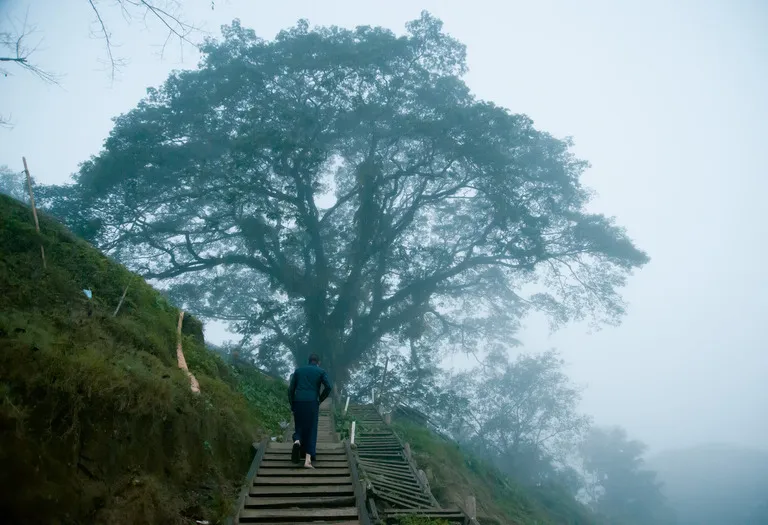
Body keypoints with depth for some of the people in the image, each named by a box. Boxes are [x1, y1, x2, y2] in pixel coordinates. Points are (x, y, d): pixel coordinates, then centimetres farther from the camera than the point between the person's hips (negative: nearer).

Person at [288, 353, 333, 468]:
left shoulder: (298, 370, 16)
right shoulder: (321, 371, 8)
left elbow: (291, 389, 9)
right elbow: (329, 386, -8)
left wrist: (292, 406, 13)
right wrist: (320, 399, 5)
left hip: (298, 403, 2)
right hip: (312, 403, -2)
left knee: (300, 428, 18)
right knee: (311, 431, 7)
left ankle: (297, 441, -14)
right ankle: (308, 460, -4)